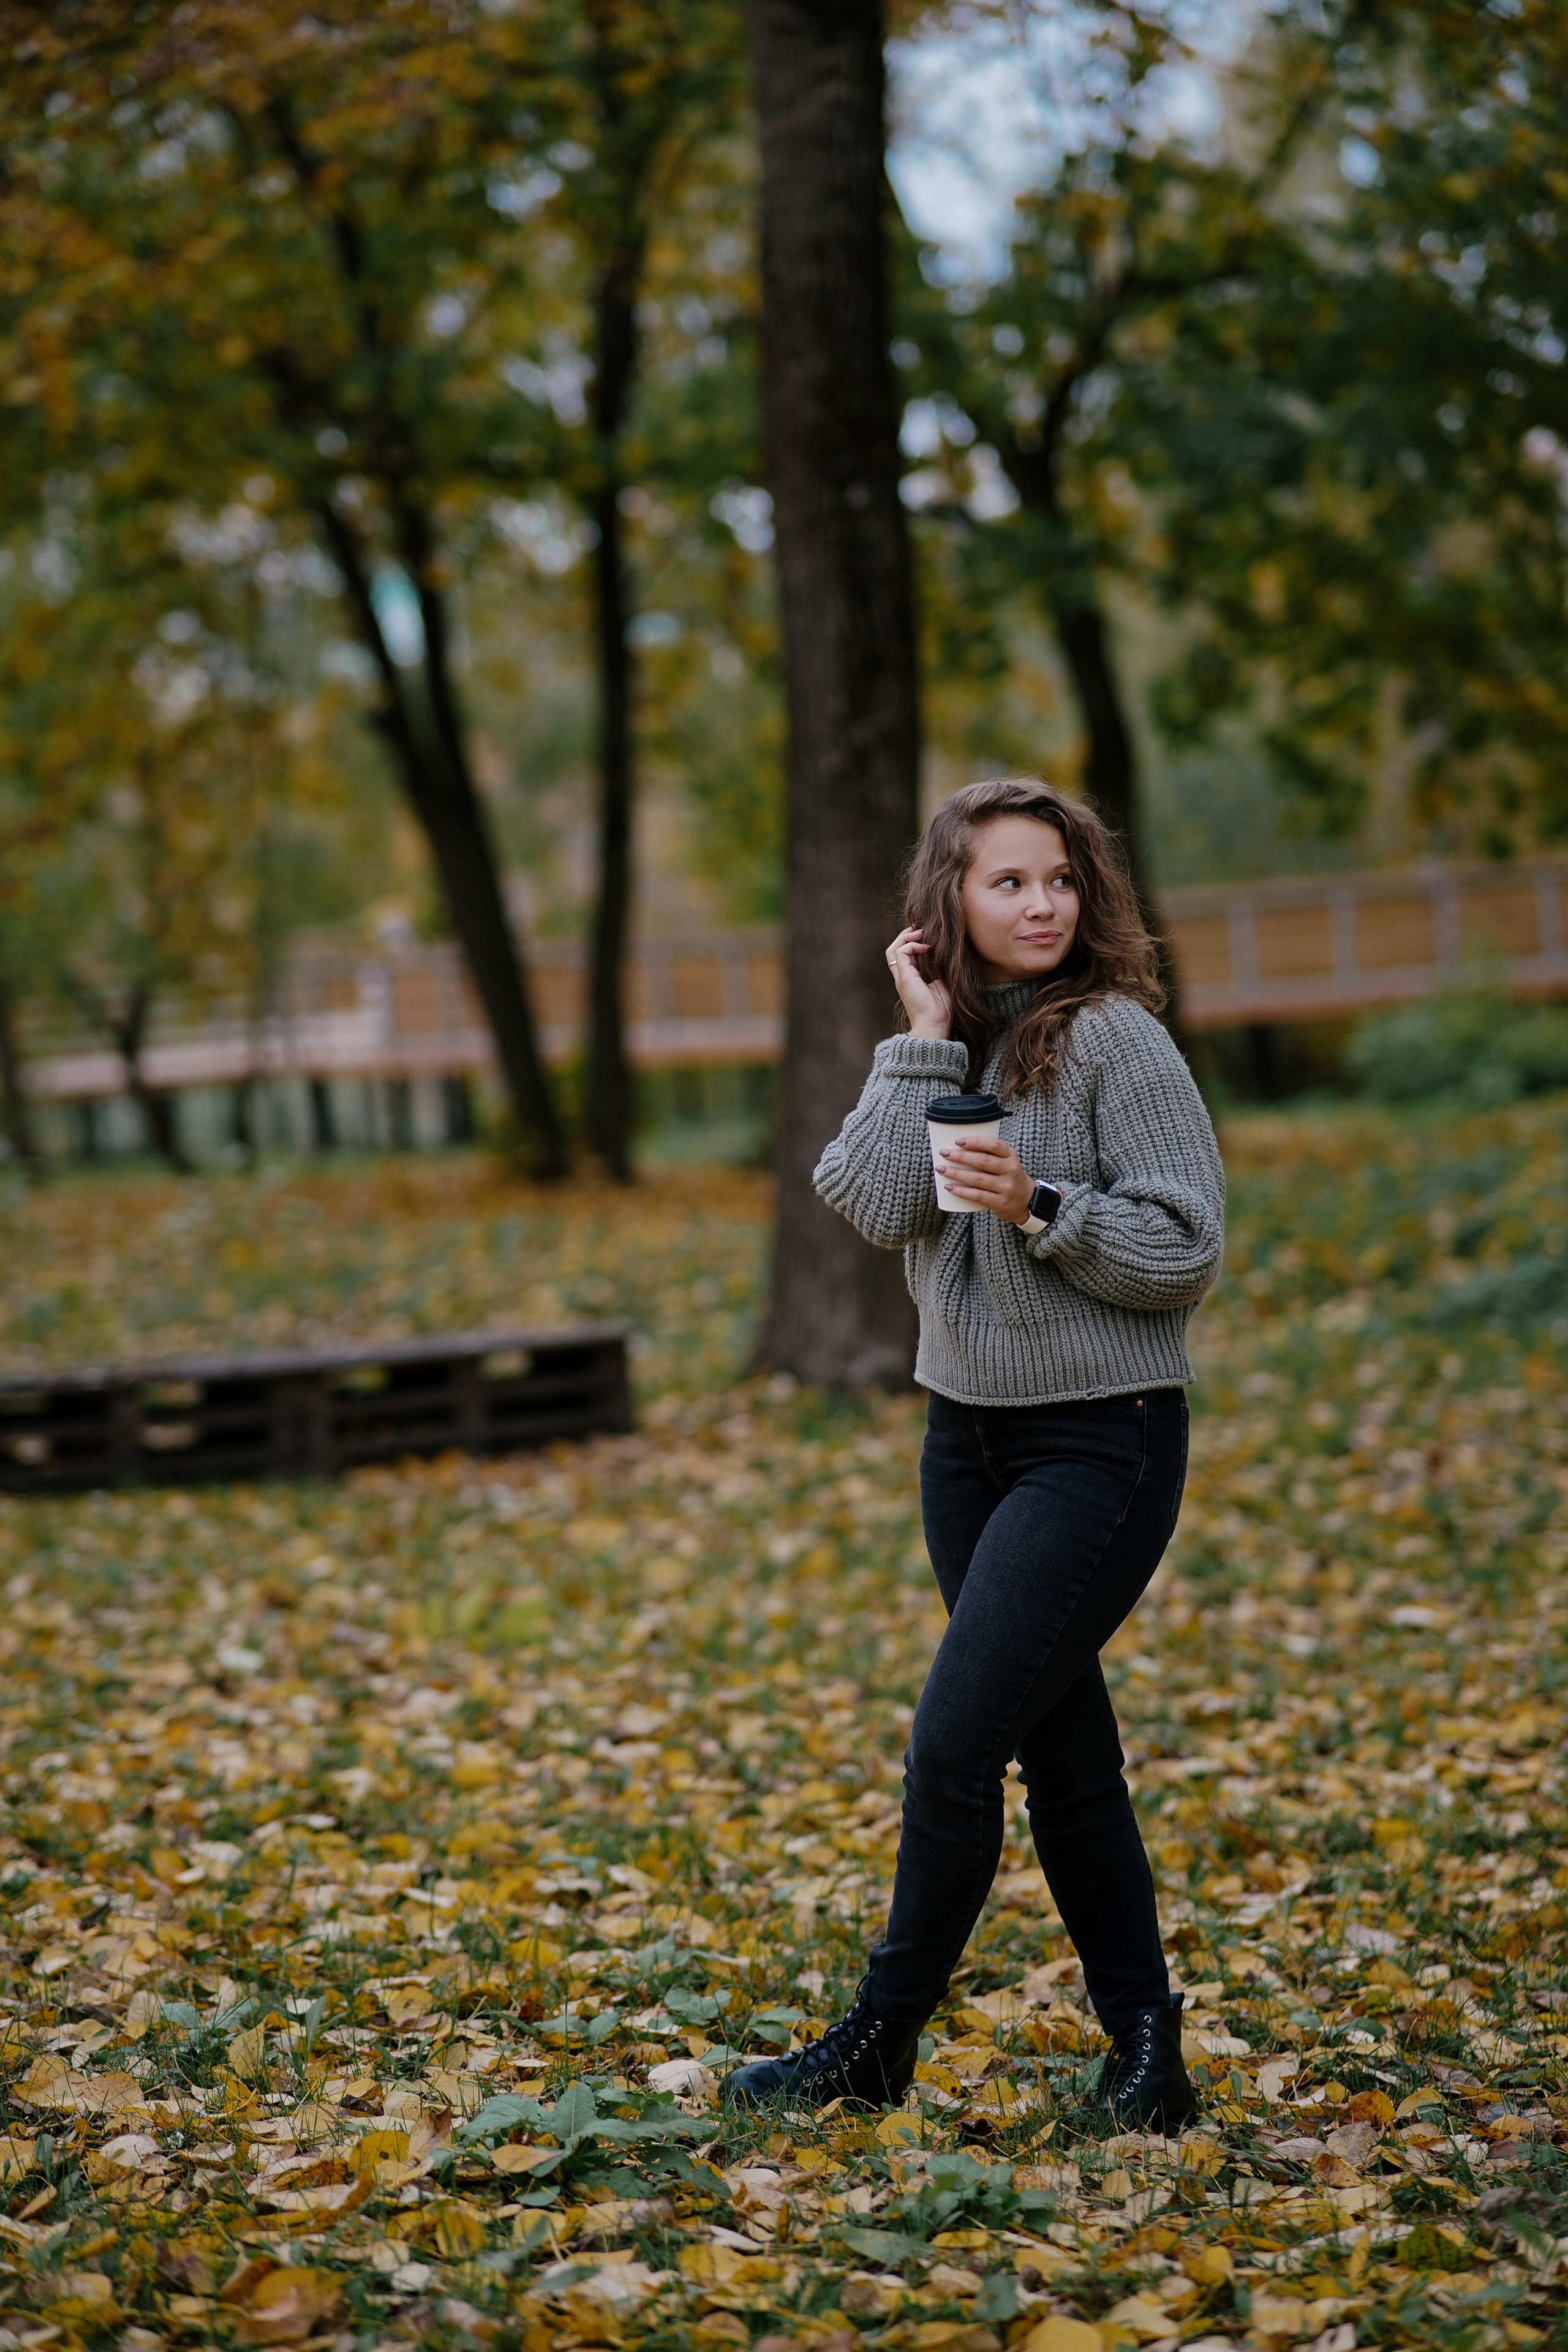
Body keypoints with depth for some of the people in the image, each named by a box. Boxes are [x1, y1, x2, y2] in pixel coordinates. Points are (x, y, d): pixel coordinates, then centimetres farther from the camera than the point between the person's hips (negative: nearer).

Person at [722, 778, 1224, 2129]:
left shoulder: (1116, 1040, -10)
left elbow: (1187, 1252, -12)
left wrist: (1040, 1208, -24)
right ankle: (1146, 2048, 21)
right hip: (968, 1433, 7)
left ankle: (881, 2045, 7)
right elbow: (878, 1206, -9)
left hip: (1103, 1443, -7)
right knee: (1065, 1753, 11)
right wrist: (926, 1041, -10)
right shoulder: (946, 1046, 7)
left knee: (955, 1742, -9)